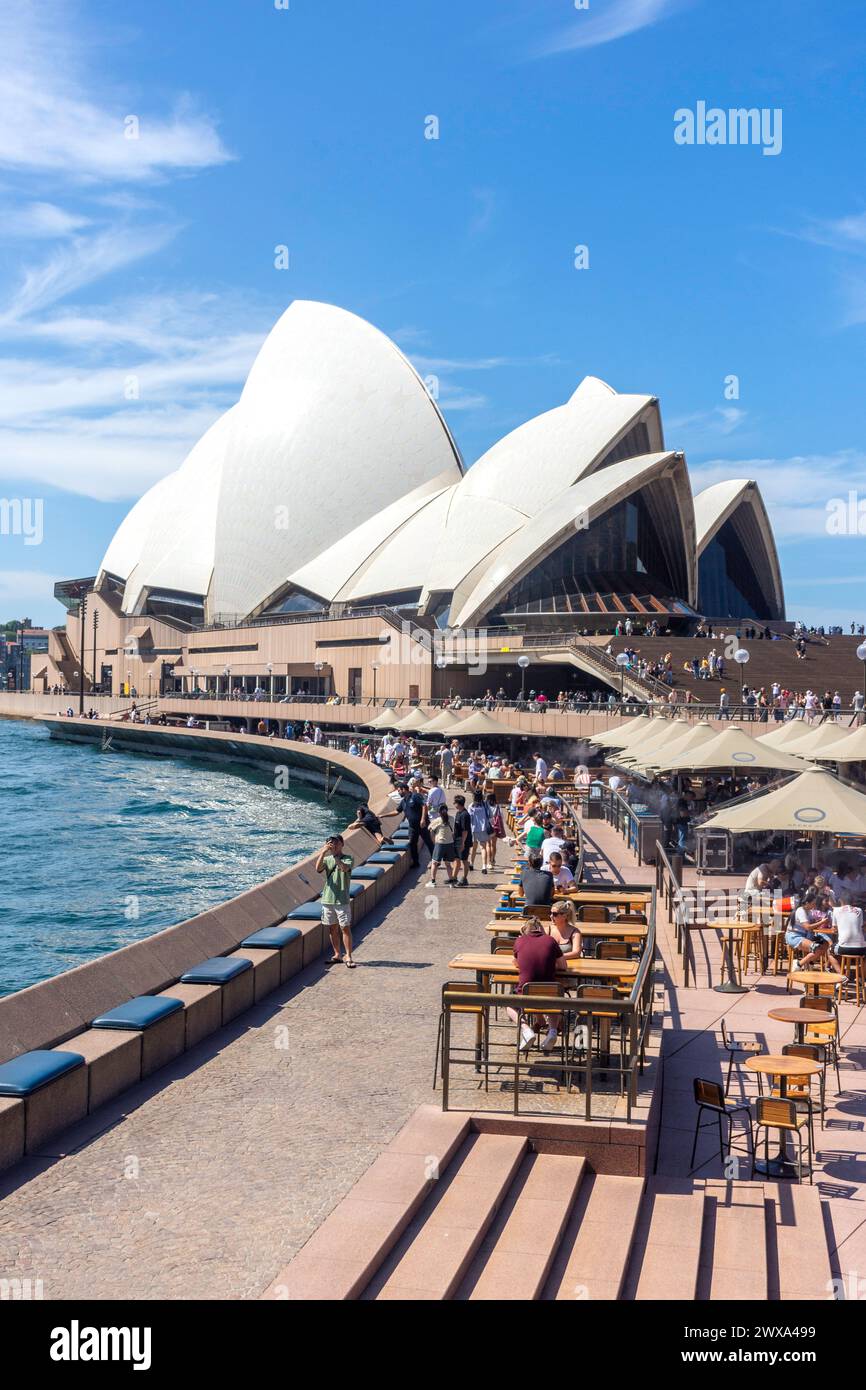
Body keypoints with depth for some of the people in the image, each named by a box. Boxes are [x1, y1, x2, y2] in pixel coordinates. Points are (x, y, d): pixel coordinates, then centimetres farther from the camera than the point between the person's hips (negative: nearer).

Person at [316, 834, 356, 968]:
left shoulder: (348, 859, -3)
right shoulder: (327, 859, 7)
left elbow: (344, 868, -25)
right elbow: (318, 869, -13)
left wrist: (334, 854, -30)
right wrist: (323, 853, -25)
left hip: (342, 900, -4)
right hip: (327, 899, 4)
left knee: (345, 928, -4)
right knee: (333, 929, 11)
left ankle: (348, 956, 2)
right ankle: (337, 955, 22)